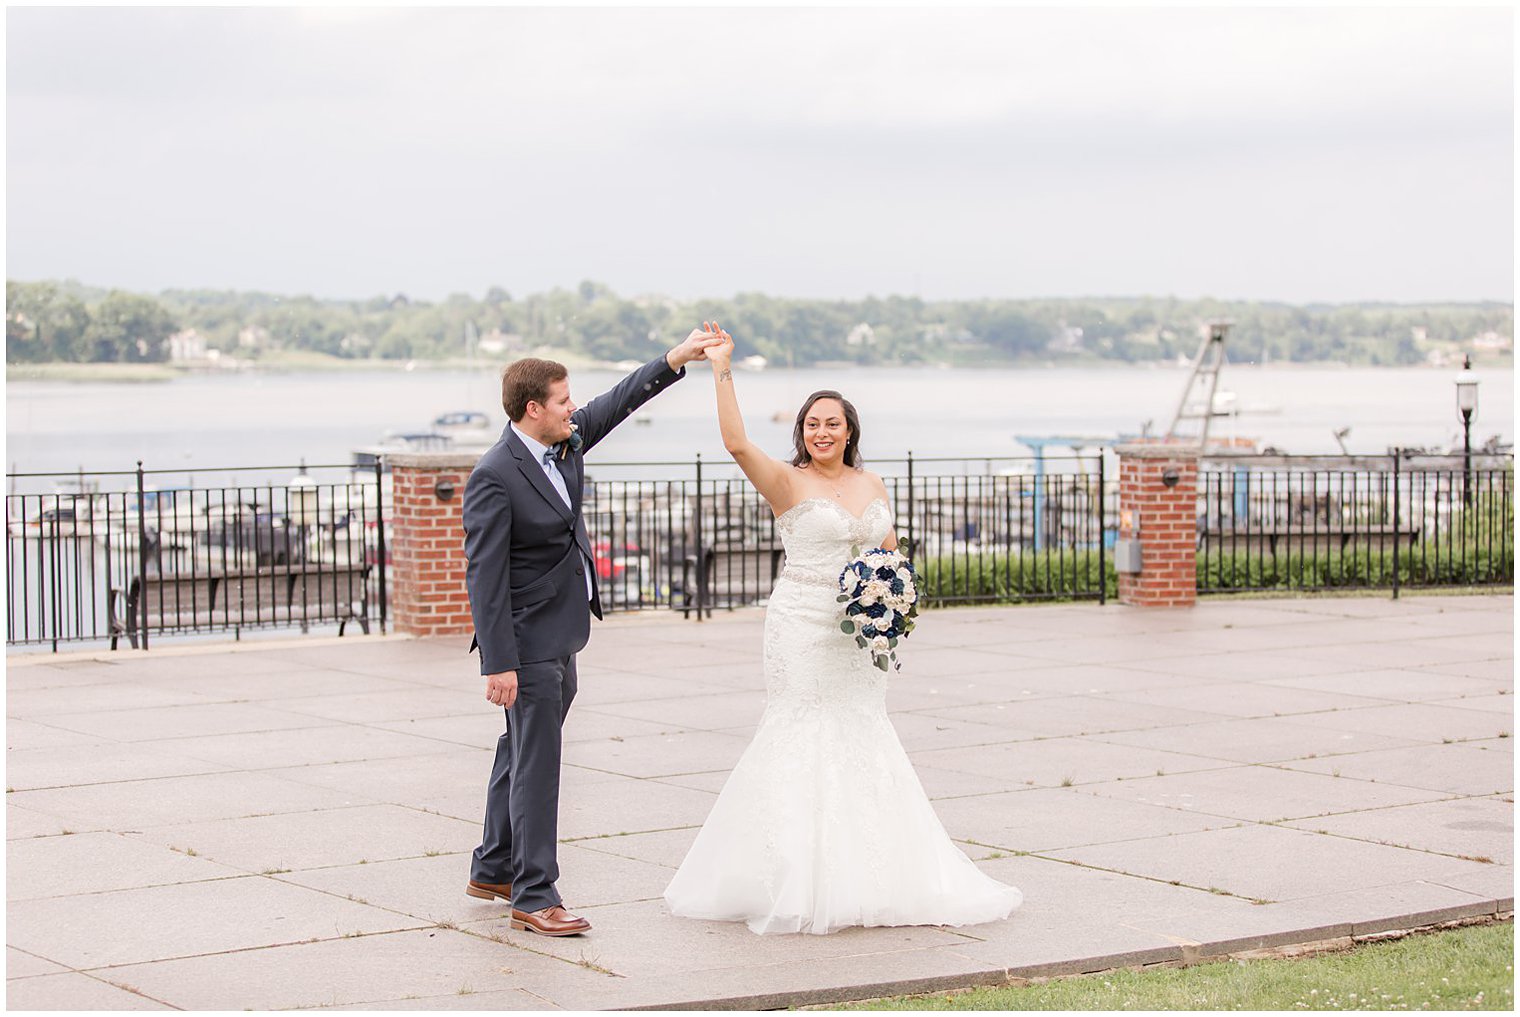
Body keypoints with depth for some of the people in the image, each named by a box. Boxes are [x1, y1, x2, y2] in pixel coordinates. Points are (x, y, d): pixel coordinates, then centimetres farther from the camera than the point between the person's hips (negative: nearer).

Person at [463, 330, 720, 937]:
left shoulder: (567, 439, 2)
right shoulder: (494, 477, -21)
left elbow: (617, 403, 17)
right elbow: (484, 577, -21)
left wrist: (677, 358, 8)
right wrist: (499, 664, -23)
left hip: (561, 636, 9)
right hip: (527, 642, -9)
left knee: (521, 755, 18)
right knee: (535, 765, -5)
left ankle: (493, 870, 31)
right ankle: (533, 898, -1)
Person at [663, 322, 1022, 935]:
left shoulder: (873, 486, 12)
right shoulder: (787, 483, -5)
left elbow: (889, 554, 21)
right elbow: (736, 443, -21)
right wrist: (722, 372, -23)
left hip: (859, 632, 5)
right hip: (803, 626, -5)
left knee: (863, 738, 7)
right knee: (801, 740, -5)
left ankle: (869, 879, 15)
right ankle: (796, 880, 3)